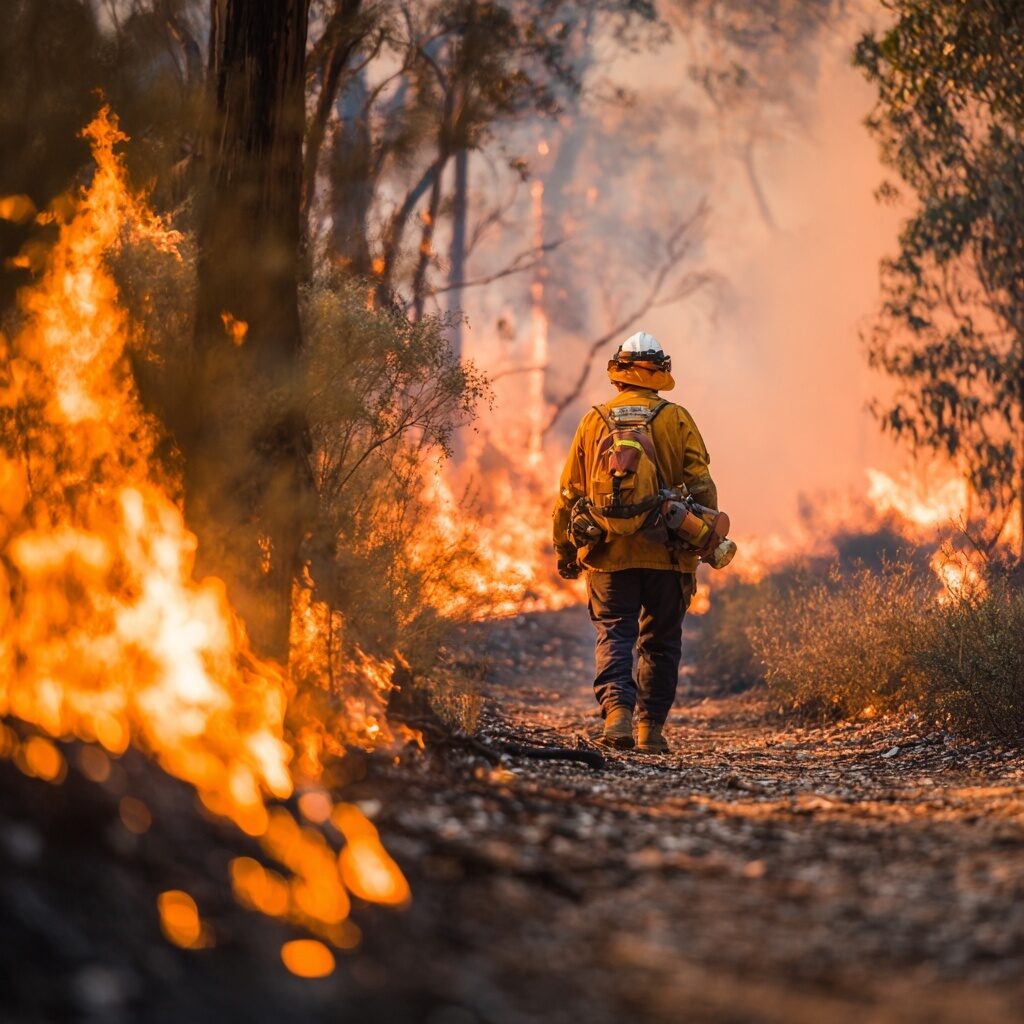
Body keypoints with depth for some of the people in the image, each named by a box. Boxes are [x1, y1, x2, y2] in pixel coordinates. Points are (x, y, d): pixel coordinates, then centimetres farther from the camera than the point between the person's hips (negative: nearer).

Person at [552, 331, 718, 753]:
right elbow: (701, 488, -3)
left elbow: (569, 493, 6)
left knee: (613, 636, 3)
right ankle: (651, 726, 12)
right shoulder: (677, 421, -1)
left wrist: (566, 551, 16)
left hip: (608, 555, 0)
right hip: (667, 555, 0)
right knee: (660, 642, 11)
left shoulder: (594, 421, 3)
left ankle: (617, 710, -18)